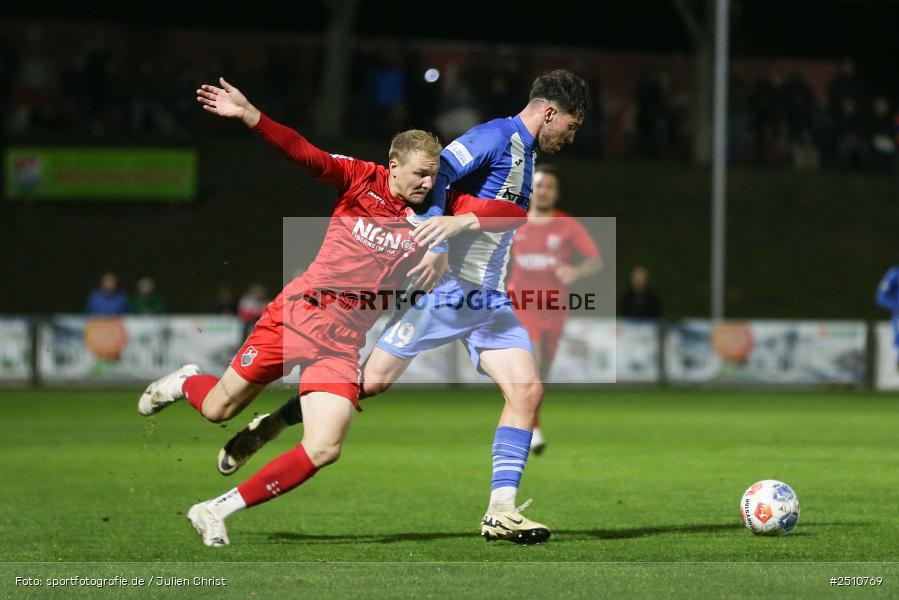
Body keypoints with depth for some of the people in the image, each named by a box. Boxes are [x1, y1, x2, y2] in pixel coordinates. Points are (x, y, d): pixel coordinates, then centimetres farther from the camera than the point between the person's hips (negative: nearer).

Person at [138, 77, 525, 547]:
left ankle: (217, 510, -3)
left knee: (324, 450, -15)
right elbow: (303, 152, -15)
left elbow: (511, 213, -6)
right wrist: (248, 115, -28)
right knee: (217, 409, 9)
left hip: (344, 342, 1)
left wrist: (459, 225, -23)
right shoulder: (361, 179, -4)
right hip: (299, 311, -1)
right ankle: (184, 383, 47)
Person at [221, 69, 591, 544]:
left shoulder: (524, 154, 18)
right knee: (372, 381, -7)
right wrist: (436, 224, -37)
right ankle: (266, 428, 11)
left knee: (527, 390, -9)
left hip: (490, 303, 8)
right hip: (442, 289, -8)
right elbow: (438, 171, -24)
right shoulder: (497, 136, -10)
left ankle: (500, 512, -9)